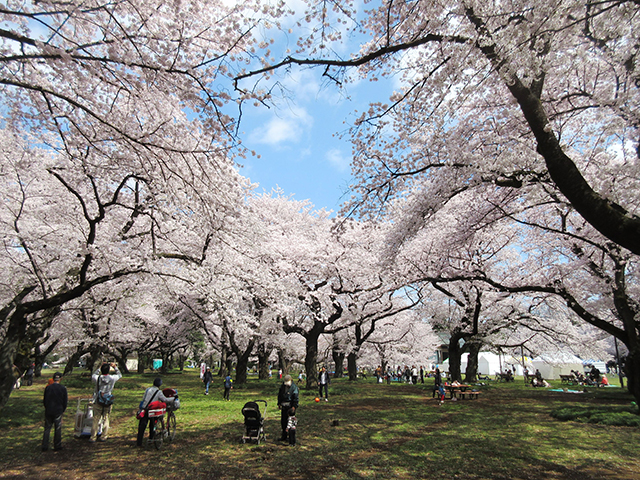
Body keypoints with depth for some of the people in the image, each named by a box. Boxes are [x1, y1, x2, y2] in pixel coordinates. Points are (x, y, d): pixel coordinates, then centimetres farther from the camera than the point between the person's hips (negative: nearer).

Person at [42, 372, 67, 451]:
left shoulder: (48, 388, -3)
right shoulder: (63, 388, -8)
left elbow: (44, 400, 6)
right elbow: (65, 401, -3)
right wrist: (62, 410, 13)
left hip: (48, 412, 2)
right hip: (58, 411, -2)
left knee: (47, 428, 13)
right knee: (58, 429, 7)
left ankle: (44, 446, 16)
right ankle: (57, 446, 14)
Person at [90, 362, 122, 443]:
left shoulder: (98, 378, -12)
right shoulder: (112, 378, -11)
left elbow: (93, 375, 14)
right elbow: (119, 375, 11)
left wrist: (100, 368, 14)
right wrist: (115, 367, 14)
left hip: (98, 402, 0)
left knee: (96, 420, 10)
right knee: (106, 419, 12)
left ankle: (93, 437, 16)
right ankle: (104, 436, 17)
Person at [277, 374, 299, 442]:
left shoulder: (294, 387, -11)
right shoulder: (282, 386, 7)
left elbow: (296, 398, -12)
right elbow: (279, 395, 18)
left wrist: (294, 406, -18)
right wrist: (279, 403, 12)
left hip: (291, 407, -5)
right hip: (284, 406, 5)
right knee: (283, 421, 9)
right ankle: (284, 435, 22)